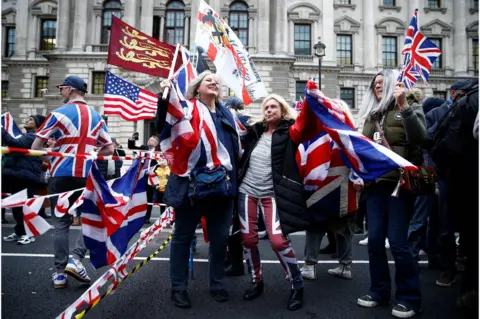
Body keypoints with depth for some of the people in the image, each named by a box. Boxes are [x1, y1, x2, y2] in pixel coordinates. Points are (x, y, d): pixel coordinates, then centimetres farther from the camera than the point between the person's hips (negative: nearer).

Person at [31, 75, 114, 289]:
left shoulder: (58, 114, -3)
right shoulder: (96, 117, 8)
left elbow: (36, 147, -4)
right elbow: (109, 149, 9)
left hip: (61, 175, -1)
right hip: (87, 176, 2)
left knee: (61, 223, 7)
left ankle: (60, 272, 11)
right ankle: (76, 259, 0)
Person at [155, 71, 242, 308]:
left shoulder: (226, 114, 17)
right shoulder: (187, 108, -1)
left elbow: (234, 148, 22)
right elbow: (163, 128, -16)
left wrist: (232, 178, 15)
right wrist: (165, 97, -28)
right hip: (192, 182, -5)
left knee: (220, 237, 11)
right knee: (183, 236, 7)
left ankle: (217, 284, 27)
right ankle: (179, 288, 21)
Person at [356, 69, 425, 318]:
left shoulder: (410, 109, 1)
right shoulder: (372, 114, 16)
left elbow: (419, 137, -18)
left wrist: (403, 106, -23)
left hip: (399, 183, -5)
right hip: (375, 184, 5)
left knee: (397, 242, -5)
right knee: (374, 240, 6)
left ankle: (409, 297, 12)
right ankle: (379, 290, 22)